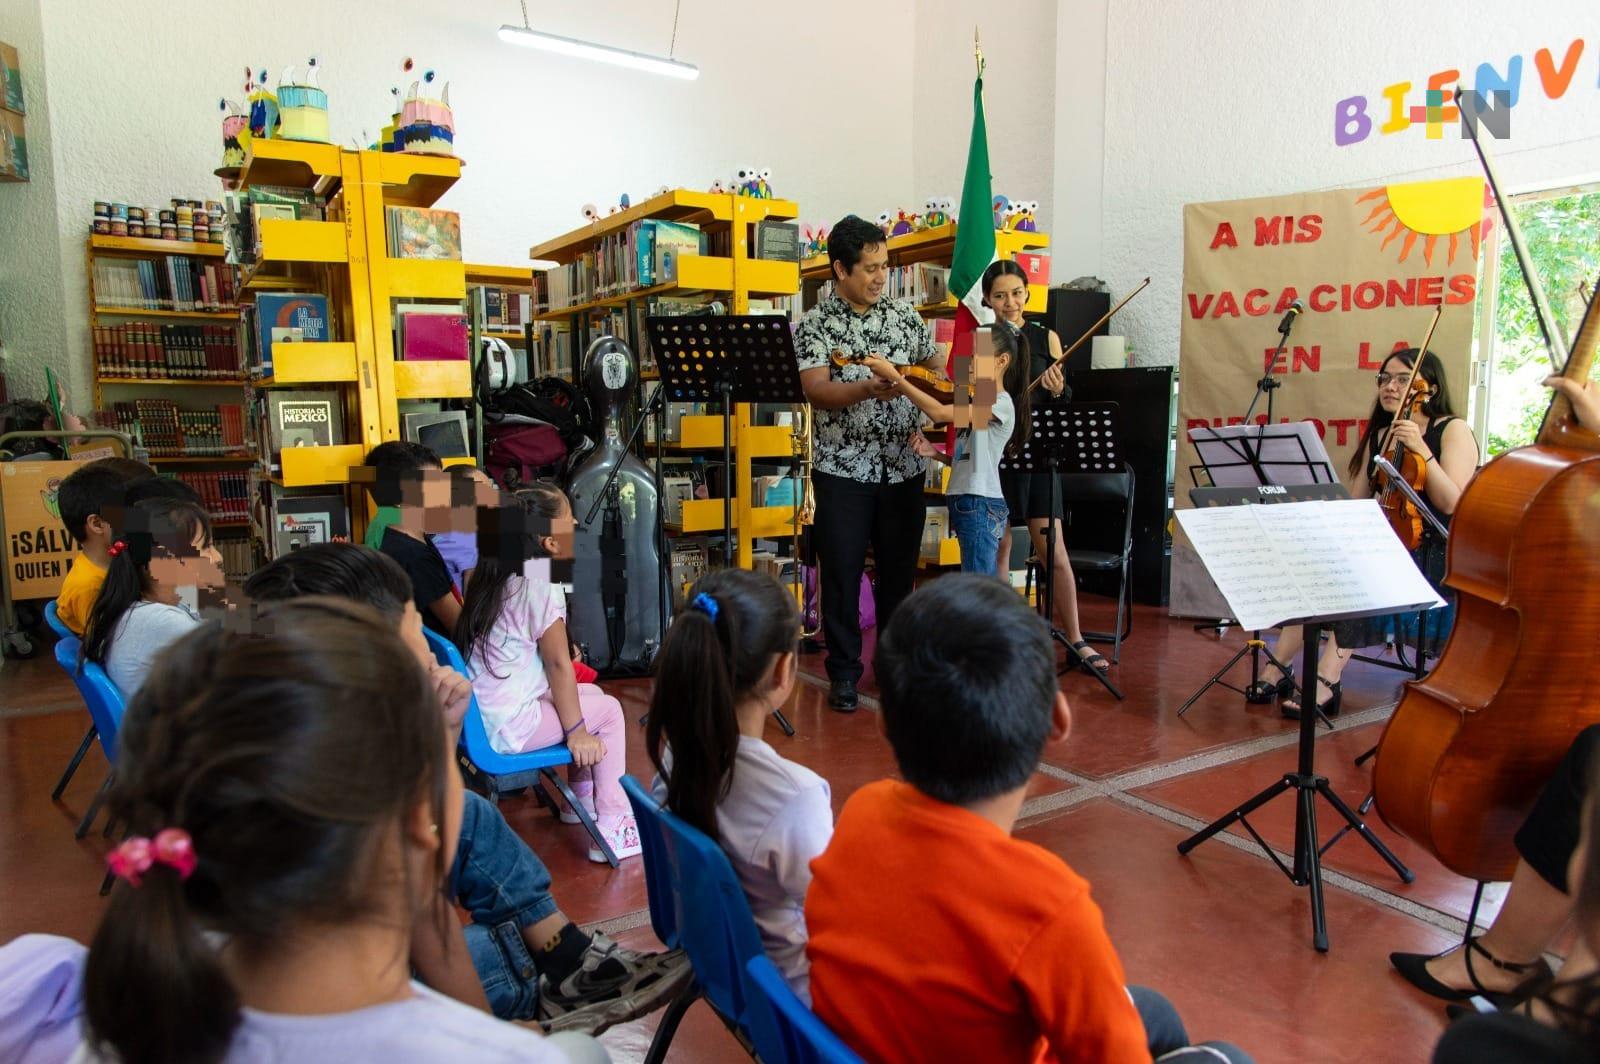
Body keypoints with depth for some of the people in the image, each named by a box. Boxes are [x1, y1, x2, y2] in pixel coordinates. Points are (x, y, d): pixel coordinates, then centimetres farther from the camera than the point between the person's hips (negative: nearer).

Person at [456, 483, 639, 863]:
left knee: (589, 695, 21)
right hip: (507, 728, -9)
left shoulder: (493, 578, 7)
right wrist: (575, 730, -7)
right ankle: (614, 825, 4)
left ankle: (584, 799, 34)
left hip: (481, 715, 9)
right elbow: (558, 665, -15)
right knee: (608, 710, 4)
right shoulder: (541, 589, -18)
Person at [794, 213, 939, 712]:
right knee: (842, 573, 2)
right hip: (843, 469, -3)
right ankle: (844, 672, 15)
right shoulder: (815, 325, -3)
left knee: (899, 569, 11)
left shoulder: (904, 316, 9)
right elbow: (816, 390, -16)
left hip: (903, 466, 4)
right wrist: (868, 389, -31)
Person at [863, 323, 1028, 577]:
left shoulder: (1001, 403, -12)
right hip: (966, 503, 10)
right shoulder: (978, 403, 17)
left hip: (980, 506, -10)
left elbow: (939, 413, -23)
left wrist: (895, 378, -25)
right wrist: (935, 453, 1)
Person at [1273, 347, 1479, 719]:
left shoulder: (1454, 430, 0)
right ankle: (1276, 669, -28)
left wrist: (1422, 451, -22)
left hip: (1437, 557, -5)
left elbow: (1452, 503, -13)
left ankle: (1325, 682, -36)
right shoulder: (1378, 437, 17)